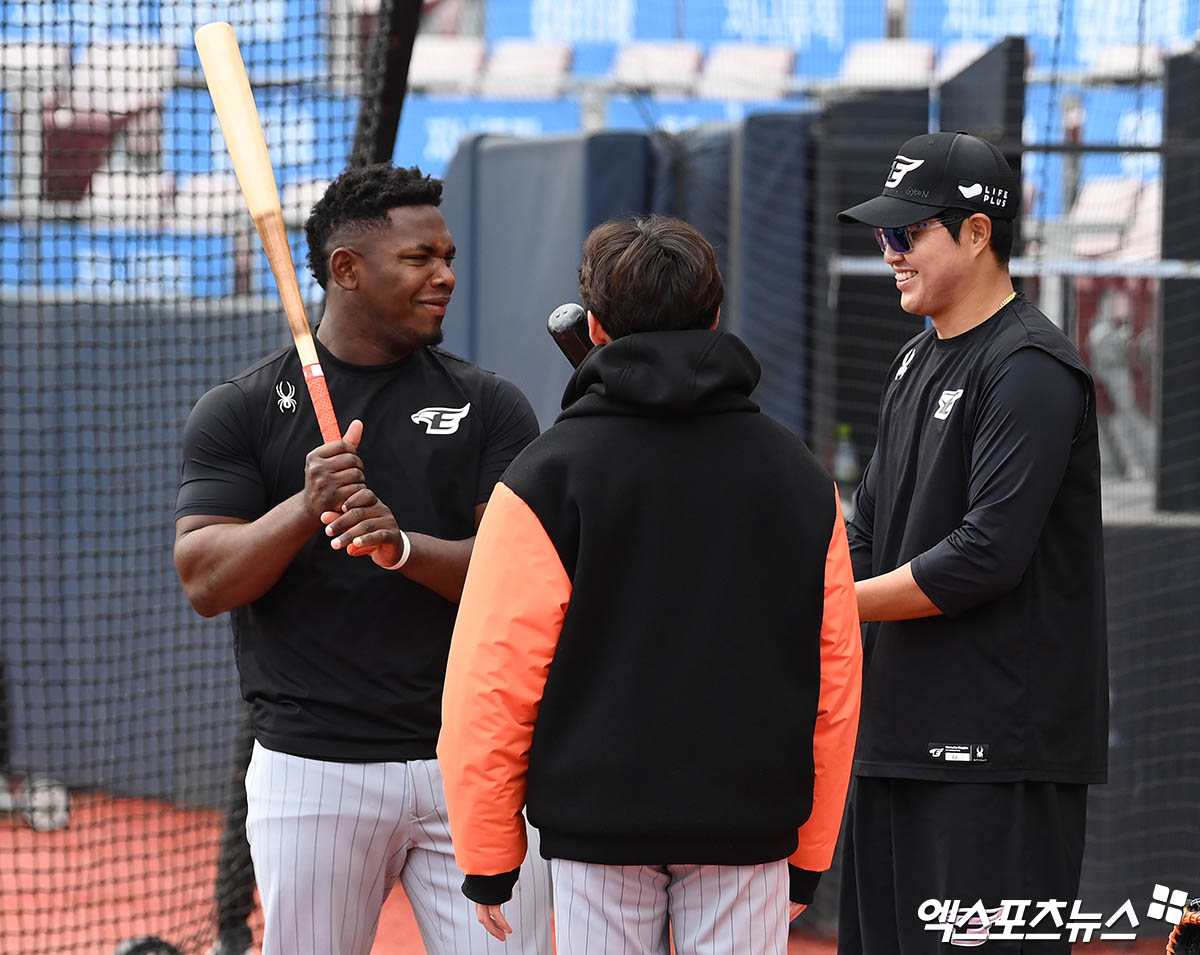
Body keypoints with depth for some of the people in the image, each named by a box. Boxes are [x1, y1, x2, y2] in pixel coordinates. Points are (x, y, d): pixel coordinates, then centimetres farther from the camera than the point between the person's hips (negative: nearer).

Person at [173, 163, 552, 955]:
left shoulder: (488, 406, 9)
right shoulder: (241, 412, 5)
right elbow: (206, 583, -4)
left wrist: (402, 547, -20)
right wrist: (306, 509, -21)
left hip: (472, 765, 1)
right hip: (313, 772, -1)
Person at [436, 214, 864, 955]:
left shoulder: (548, 476, -3)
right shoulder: (801, 477, 8)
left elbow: (494, 678, -6)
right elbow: (836, 676, 8)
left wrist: (487, 863, 1)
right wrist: (809, 859, 15)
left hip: (599, 831, -2)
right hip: (751, 835, 2)